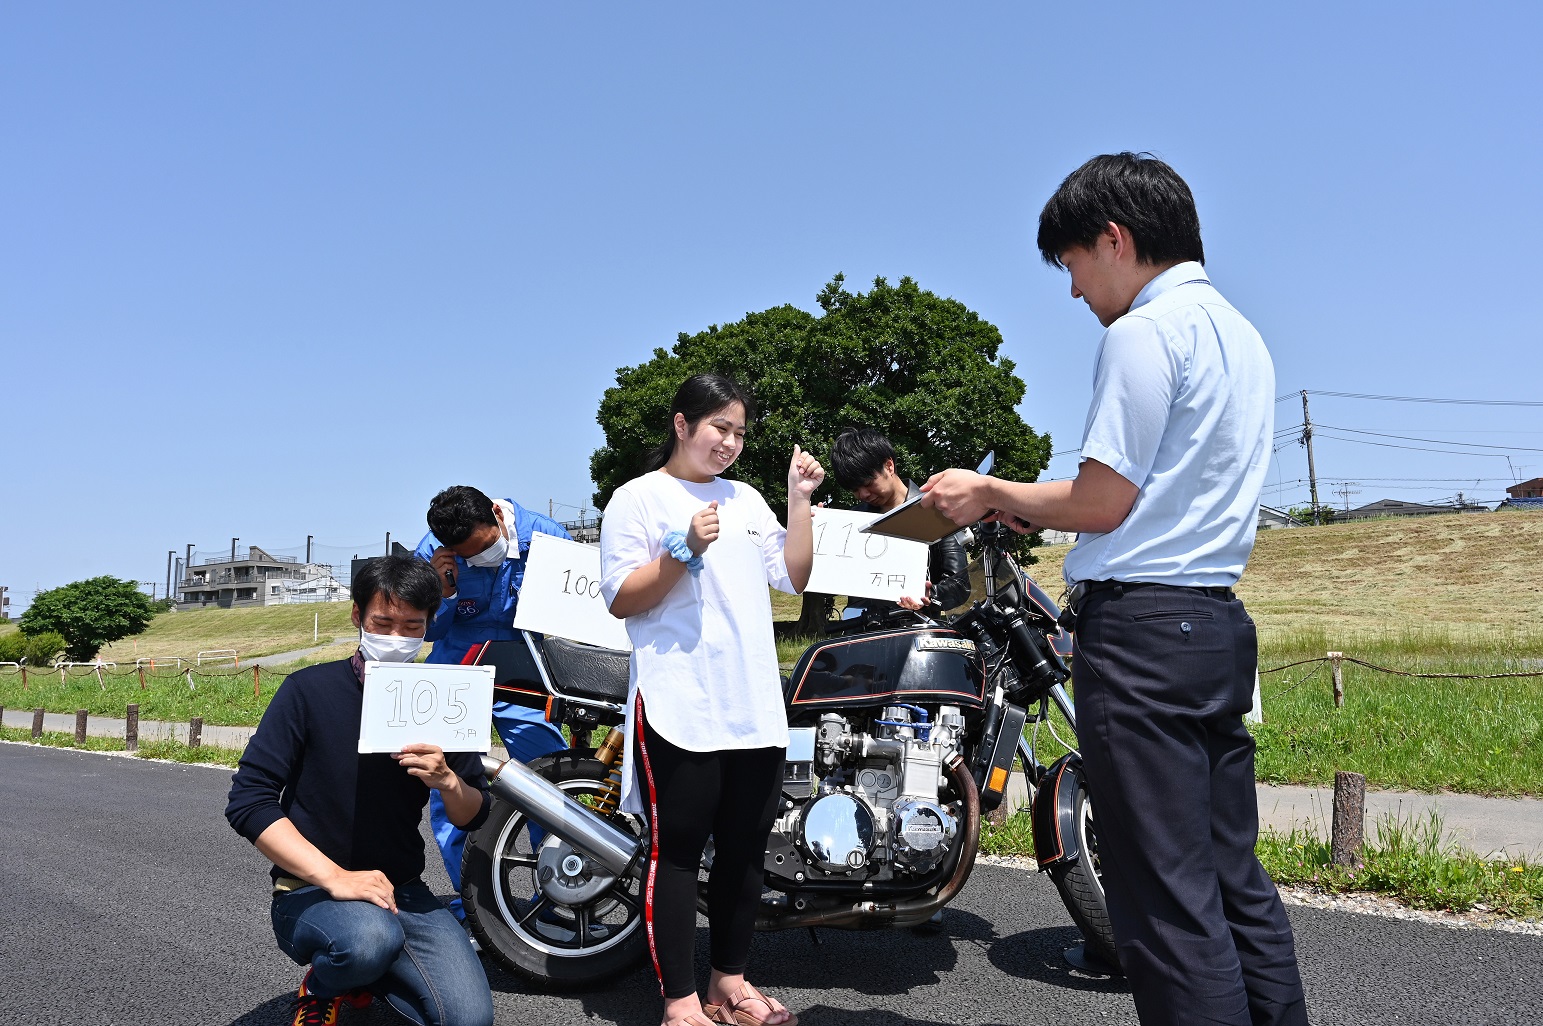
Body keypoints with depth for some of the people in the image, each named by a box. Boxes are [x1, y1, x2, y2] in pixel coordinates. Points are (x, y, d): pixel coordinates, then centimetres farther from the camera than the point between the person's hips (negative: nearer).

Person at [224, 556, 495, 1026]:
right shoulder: (310, 689, -8)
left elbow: (473, 816, 7)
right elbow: (247, 801, -15)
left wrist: (447, 780, -18)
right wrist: (335, 877, -25)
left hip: (402, 892, 4)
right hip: (309, 890, -3)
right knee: (372, 937, -37)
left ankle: (361, 975, 14)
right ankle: (322, 987, 0)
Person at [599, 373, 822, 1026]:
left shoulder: (746, 499, 18)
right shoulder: (638, 498, 1)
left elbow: (793, 577, 14)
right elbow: (620, 599, -6)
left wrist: (800, 501, 6)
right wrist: (684, 550, -17)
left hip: (756, 708, 6)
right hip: (677, 708, -6)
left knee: (745, 850, 11)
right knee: (678, 850, -2)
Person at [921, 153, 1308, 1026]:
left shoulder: (1144, 333, -10)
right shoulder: (1243, 335, 20)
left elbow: (1103, 502, -12)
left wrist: (993, 492, 3)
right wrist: (1025, 505, 20)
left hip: (1141, 630, -10)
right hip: (1219, 622, 10)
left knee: (1167, 897, -4)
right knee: (1235, 878, 15)